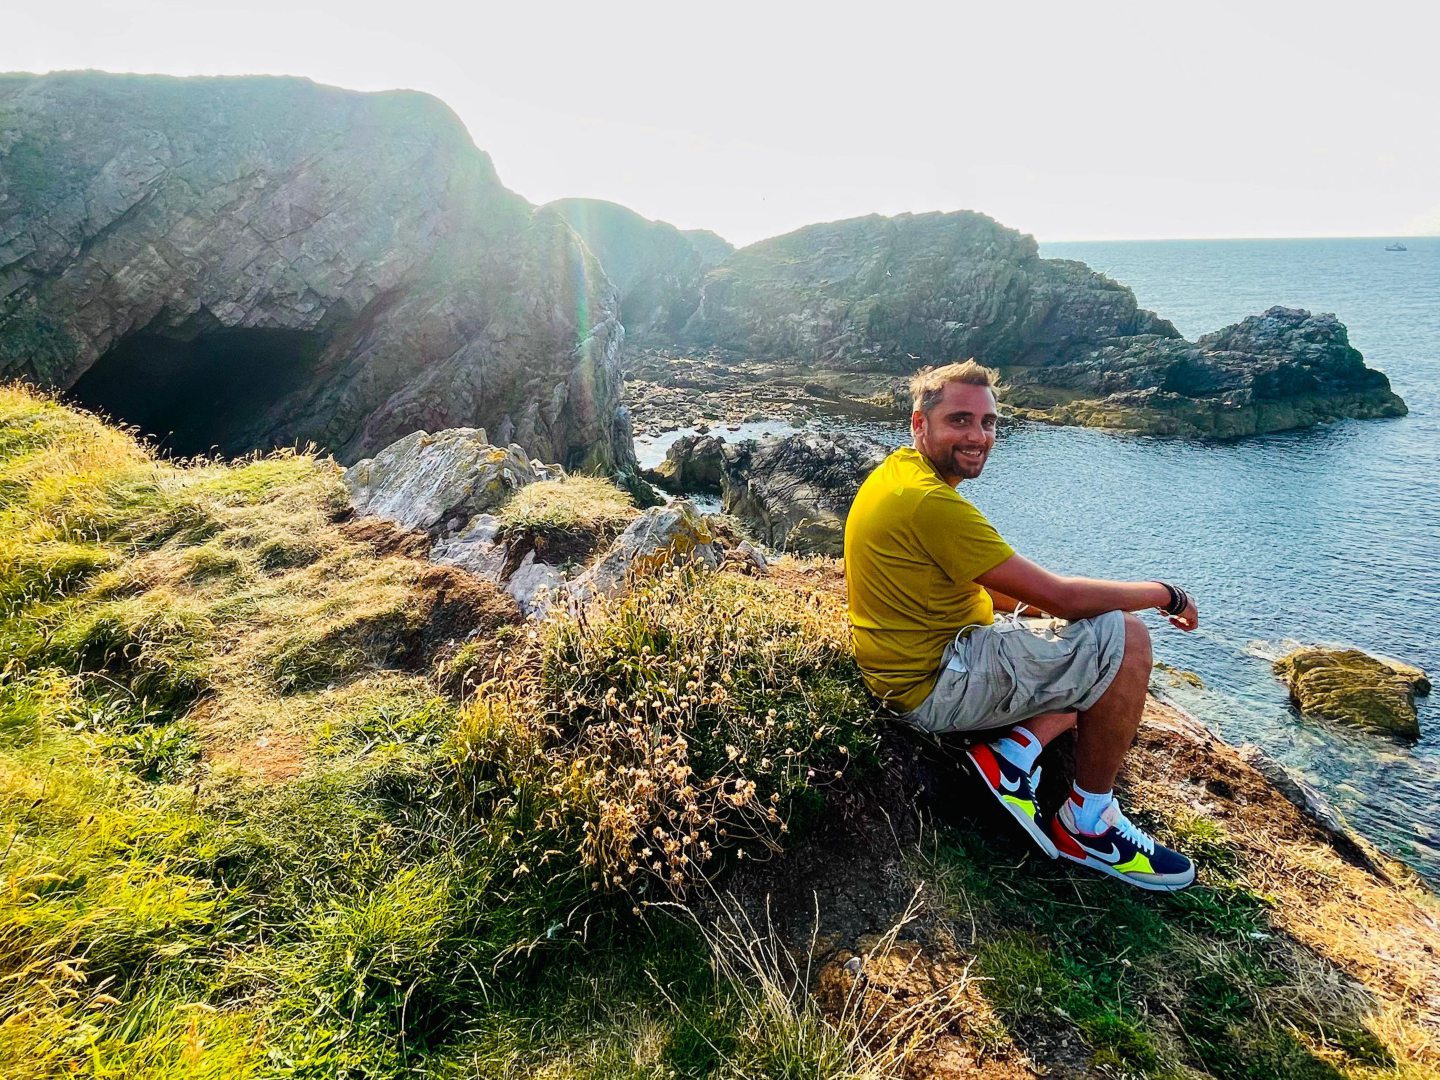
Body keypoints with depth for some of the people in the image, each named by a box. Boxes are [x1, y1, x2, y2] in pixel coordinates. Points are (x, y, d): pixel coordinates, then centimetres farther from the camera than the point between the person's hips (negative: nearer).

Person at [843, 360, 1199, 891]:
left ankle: (1015, 750, 3)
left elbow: (971, 584, 14)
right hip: (937, 688, -10)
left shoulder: (898, 470, 7)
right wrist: (1165, 593, -5)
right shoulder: (932, 502, -25)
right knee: (1123, 636, -11)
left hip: (914, 665, 10)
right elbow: (1059, 596, -21)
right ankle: (1090, 824, 1)